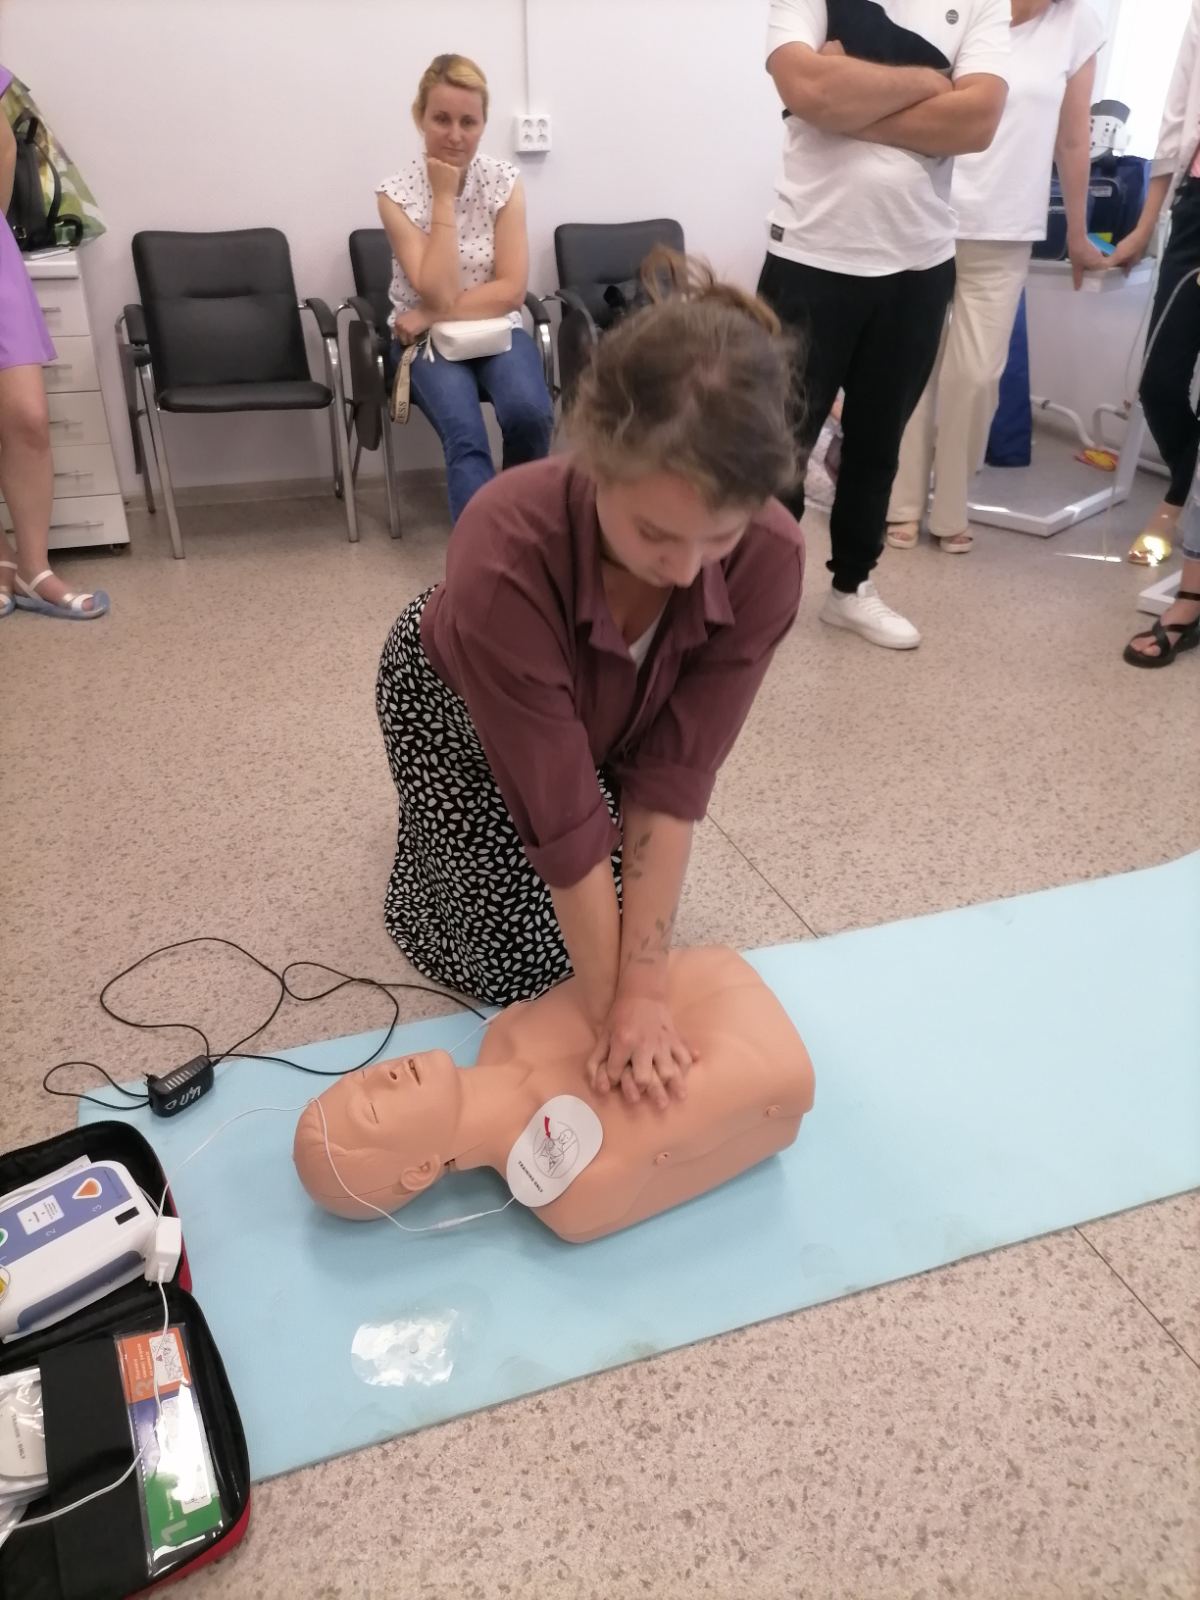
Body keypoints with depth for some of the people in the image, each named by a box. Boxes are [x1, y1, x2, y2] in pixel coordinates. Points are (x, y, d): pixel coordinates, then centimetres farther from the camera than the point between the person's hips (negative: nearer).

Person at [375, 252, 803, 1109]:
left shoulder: (768, 558, -33)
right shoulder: (506, 555, -44)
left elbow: (673, 777, -28)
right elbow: (562, 816, -37)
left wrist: (645, 984, -28)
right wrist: (616, 1005, -28)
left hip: (611, 719, 3)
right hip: (463, 713, -3)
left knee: (622, 928, 10)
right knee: (514, 961, 4)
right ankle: (432, 825, 31)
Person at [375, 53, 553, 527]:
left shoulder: (504, 181, -3)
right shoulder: (397, 193, -9)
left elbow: (511, 291, -10)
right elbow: (438, 295, -19)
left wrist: (432, 318, -16)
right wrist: (445, 197, -19)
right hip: (429, 342, -1)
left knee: (531, 415, -29)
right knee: (466, 438, -31)